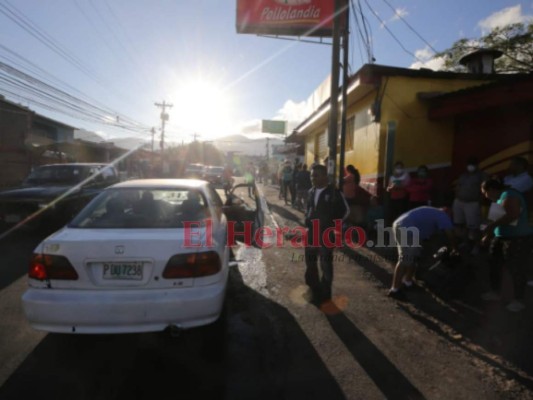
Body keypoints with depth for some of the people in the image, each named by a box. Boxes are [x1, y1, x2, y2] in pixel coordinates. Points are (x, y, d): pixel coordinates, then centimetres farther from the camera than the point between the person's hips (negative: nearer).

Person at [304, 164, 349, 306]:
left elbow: (345, 210, -4)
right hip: (311, 232, 6)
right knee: (310, 262, 16)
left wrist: (333, 224, -6)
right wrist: (307, 221, 6)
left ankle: (324, 294, 21)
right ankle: (314, 290, 35)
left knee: (325, 264, 6)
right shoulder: (311, 192, 6)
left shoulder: (334, 193, -12)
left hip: (326, 233, -6)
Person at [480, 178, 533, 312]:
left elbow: (513, 215, -33)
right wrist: (488, 236, 17)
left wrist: (492, 225, -28)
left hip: (518, 239, -10)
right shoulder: (500, 199, 12)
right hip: (501, 238, 10)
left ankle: (518, 301, 14)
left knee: (516, 270, 0)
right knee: (495, 265, 17)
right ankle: (495, 292, 32)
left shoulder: (509, 196, -18)